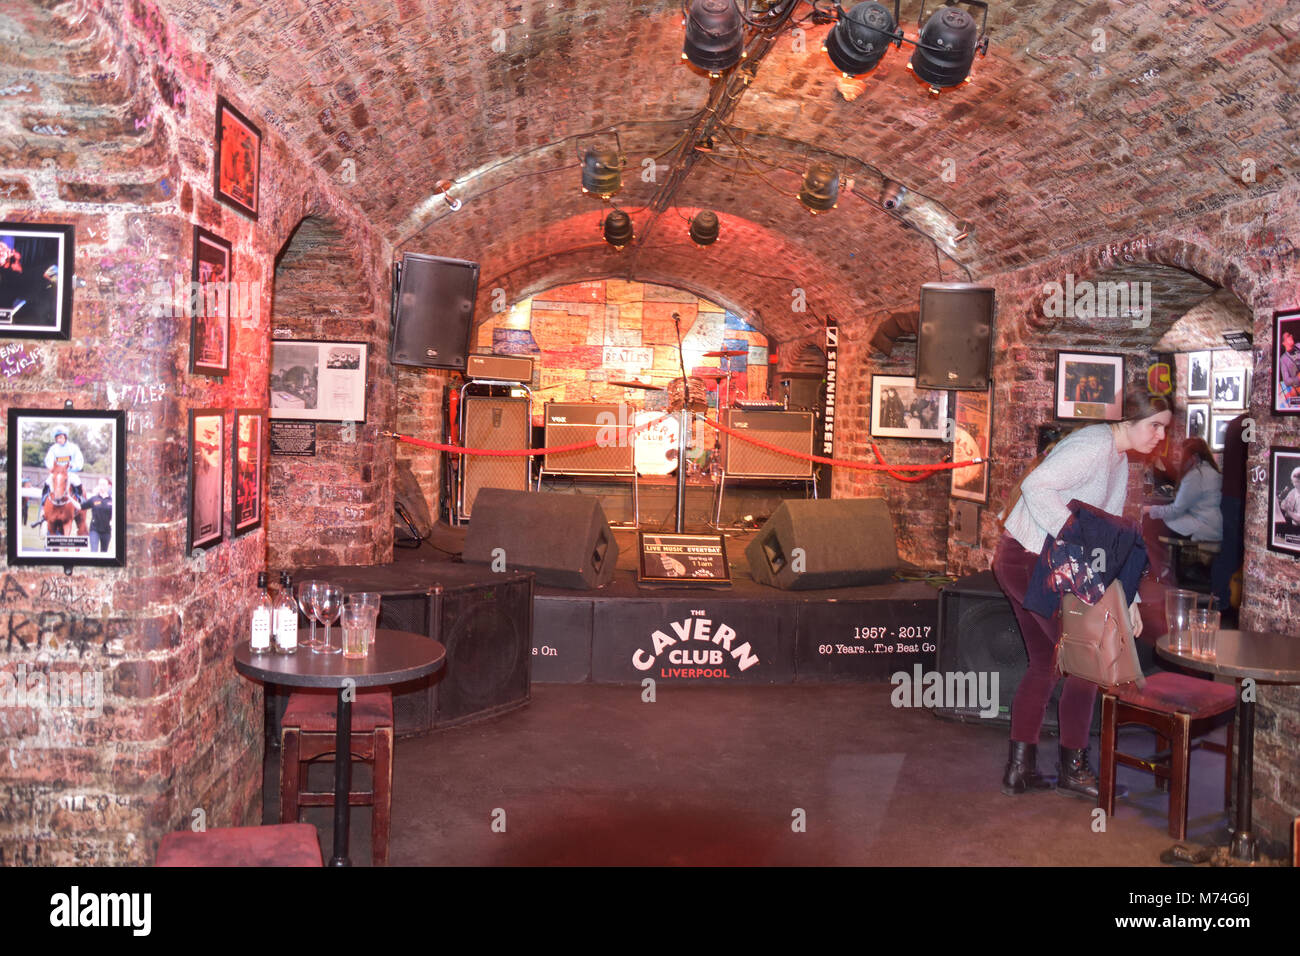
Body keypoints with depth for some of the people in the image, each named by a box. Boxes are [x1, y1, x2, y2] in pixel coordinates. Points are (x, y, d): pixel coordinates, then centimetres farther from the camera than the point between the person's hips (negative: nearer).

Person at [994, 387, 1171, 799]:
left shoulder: (1119, 461, 16)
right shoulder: (1095, 445, -17)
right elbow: (1035, 485, -29)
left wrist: (1127, 598, 12)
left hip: (1037, 563, 10)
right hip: (1030, 560, -10)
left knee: (1045, 663, 14)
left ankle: (1019, 769, 21)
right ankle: (1072, 769, 12)